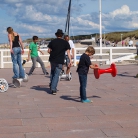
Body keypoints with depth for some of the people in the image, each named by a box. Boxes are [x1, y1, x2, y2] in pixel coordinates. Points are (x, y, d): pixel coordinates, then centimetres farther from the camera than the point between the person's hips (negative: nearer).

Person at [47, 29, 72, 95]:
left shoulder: (52, 41, 1)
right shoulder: (65, 42, 0)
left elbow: (48, 51, 2)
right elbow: (68, 52, -6)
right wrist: (70, 61, -8)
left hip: (52, 60, 2)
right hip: (60, 61, -2)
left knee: (52, 72, 26)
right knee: (56, 74, 2)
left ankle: (51, 84, 25)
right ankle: (53, 89, -3)